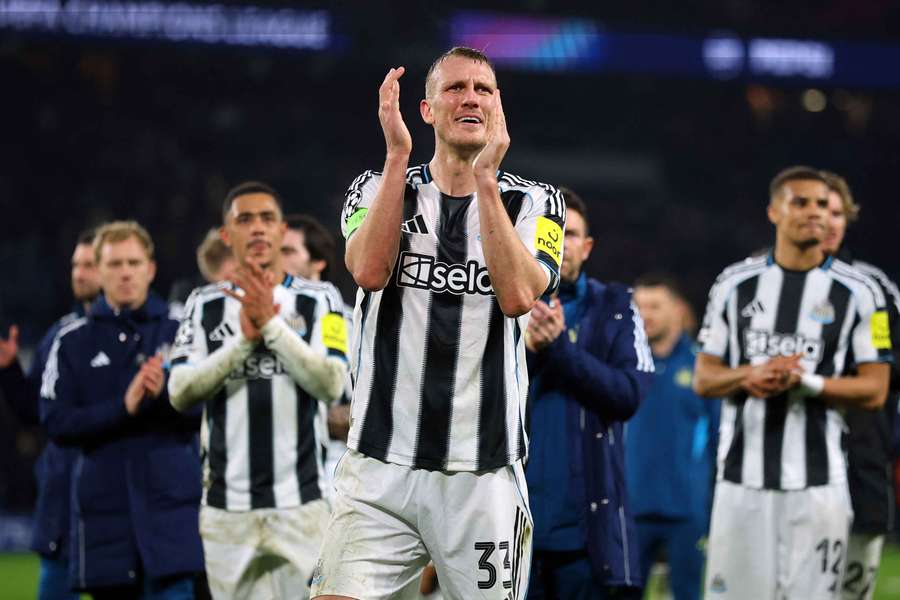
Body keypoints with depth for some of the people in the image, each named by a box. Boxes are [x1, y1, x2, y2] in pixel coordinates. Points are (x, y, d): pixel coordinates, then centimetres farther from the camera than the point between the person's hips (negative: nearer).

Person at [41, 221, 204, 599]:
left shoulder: (180, 331, 4)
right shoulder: (72, 341, 6)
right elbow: (57, 423, -2)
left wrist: (164, 394, -18)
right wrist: (123, 407, -16)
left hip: (170, 504, -2)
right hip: (103, 508, 2)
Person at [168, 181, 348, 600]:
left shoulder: (318, 301, 3)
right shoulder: (205, 306, 9)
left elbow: (331, 385, -9)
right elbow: (180, 393, -2)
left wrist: (272, 325, -15)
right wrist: (243, 340, -12)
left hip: (300, 503, -2)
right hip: (227, 507, 2)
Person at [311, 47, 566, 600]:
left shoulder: (534, 203, 8)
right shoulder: (377, 188, 10)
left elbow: (518, 296, -12)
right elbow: (369, 270, -11)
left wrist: (485, 180, -14)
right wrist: (398, 155, -13)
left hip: (484, 472, 0)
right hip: (380, 469, 0)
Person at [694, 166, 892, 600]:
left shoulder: (858, 293, 1)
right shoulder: (735, 285, 8)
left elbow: (874, 391, -1)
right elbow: (704, 379, 10)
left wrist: (804, 381, -16)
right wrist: (751, 375, -12)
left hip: (817, 481, -2)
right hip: (742, 477, 2)